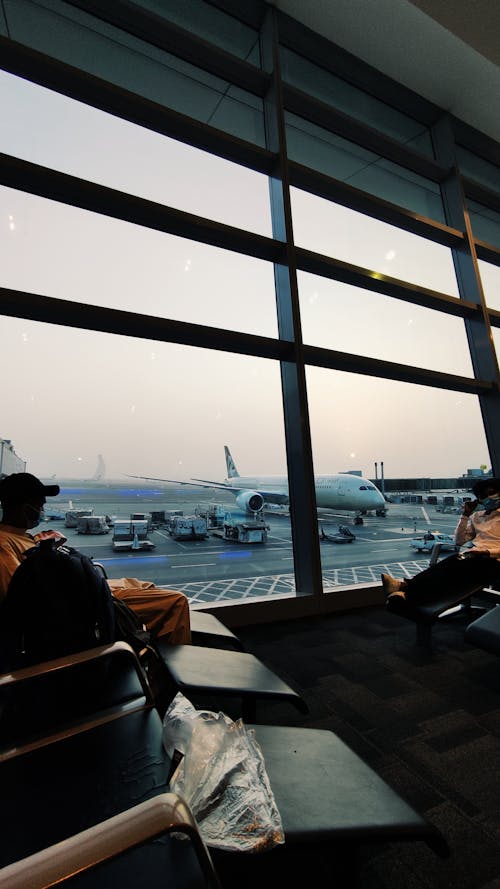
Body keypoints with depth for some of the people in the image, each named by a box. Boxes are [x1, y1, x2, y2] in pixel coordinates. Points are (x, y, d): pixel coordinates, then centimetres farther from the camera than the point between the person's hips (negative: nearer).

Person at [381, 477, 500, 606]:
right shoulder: (477, 515, 28)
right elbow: (459, 541, 20)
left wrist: (488, 552, -18)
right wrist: (465, 515, 13)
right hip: (470, 555, 5)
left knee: (453, 569, -34)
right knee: (445, 565, -30)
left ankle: (405, 586, -52)